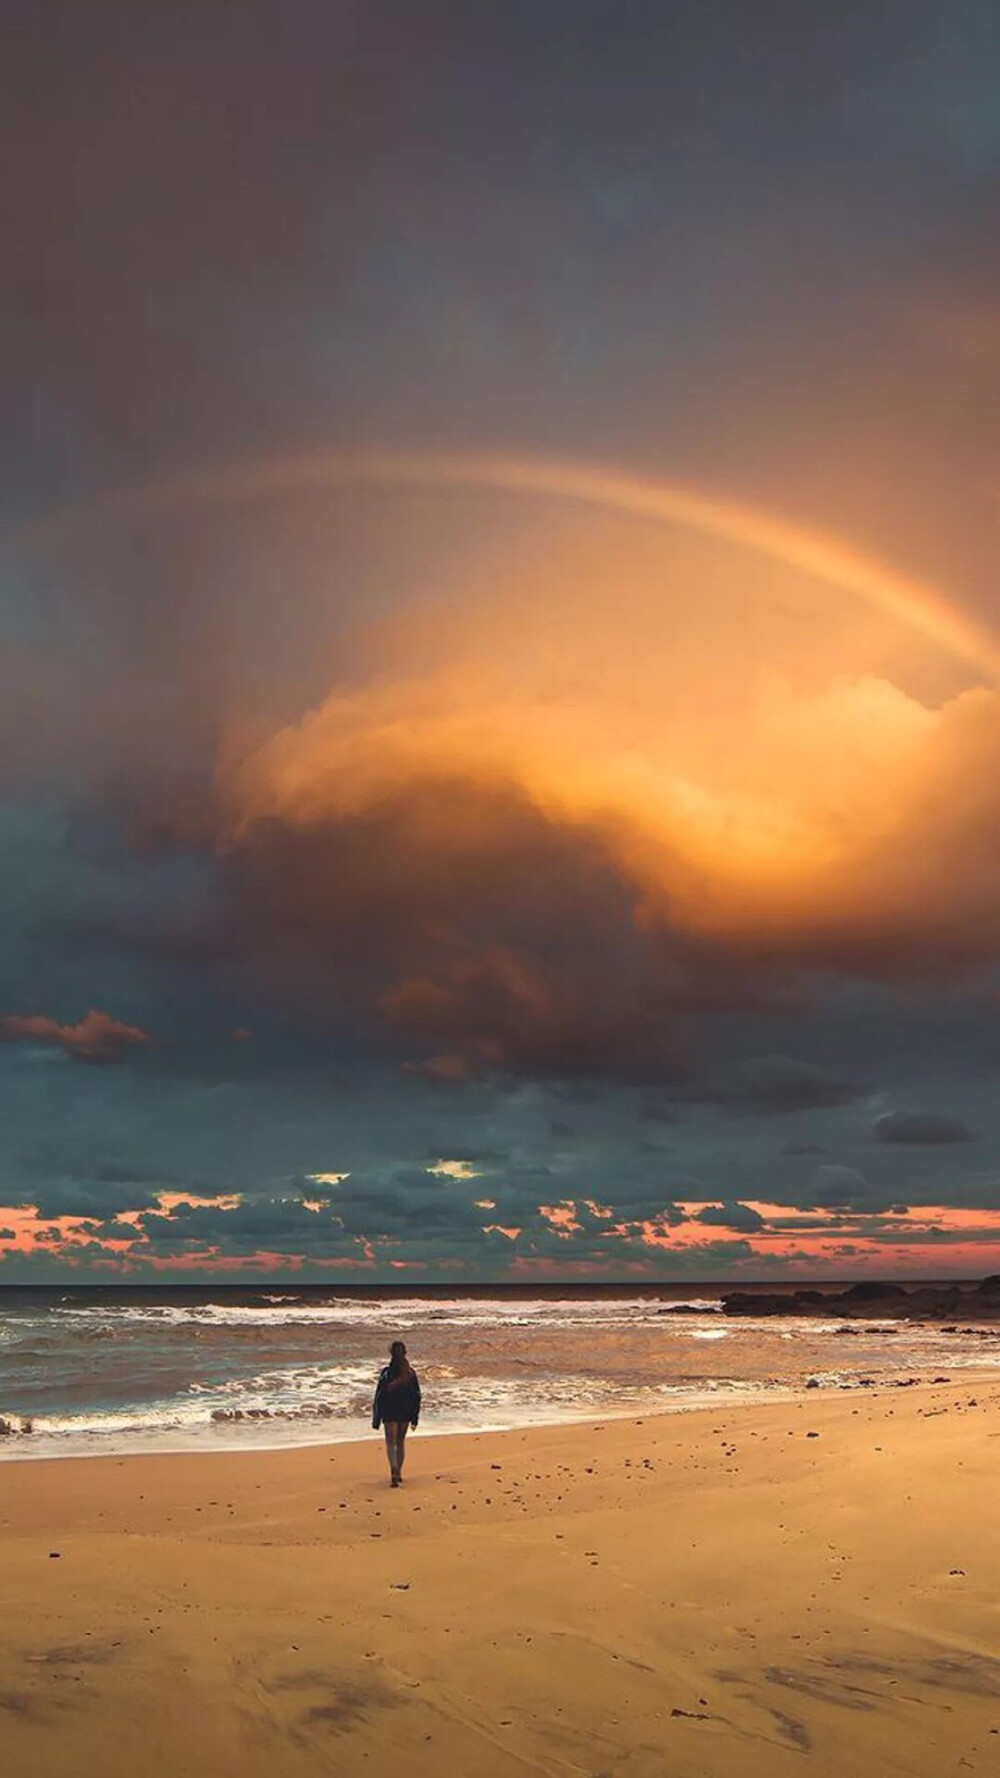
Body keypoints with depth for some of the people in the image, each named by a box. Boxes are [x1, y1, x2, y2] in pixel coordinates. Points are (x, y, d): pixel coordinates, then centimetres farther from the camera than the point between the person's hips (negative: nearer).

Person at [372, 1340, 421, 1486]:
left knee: (391, 1443, 2)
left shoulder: (386, 1373, -12)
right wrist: (415, 1418, 11)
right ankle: (398, 1473, 26)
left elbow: (379, 1397, -10)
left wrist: (376, 1419, -2)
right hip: (406, 1413, 3)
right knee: (401, 1442, 18)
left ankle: (394, 1470, -20)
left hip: (390, 1414, -3)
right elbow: (417, 1396, 3)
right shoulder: (411, 1373, -1)